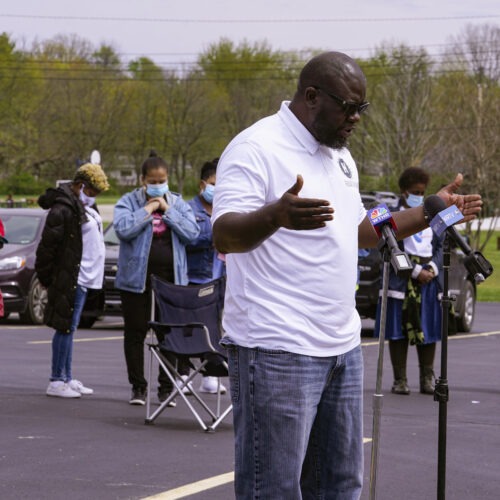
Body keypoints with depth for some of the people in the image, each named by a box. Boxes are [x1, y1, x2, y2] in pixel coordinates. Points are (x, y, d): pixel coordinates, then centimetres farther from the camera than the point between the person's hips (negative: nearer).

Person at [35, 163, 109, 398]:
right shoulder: (63, 209, -15)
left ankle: (67, 379, 17)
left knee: (69, 328, 13)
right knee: (65, 327, -7)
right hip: (69, 279, -9)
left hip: (83, 277, 9)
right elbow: (47, 246, -16)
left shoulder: (84, 206, 16)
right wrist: (47, 278, -13)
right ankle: (56, 381, -3)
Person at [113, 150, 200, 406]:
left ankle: (166, 387, 9)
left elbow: (192, 233, -3)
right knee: (135, 331, 4)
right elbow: (123, 229, -17)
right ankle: (138, 386, 12)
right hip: (137, 275, -2)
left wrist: (167, 210, -8)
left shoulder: (177, 203, 10)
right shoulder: (129, 201, 1)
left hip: (170, 276, 2)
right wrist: (148, 209, -12)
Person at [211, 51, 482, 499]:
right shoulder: (256, 148, -12)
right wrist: (275, 216, -43)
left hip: (342, 345, 9)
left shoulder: (339, 155, 16)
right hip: (277, 350, -9)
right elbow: (225, 235, -23)